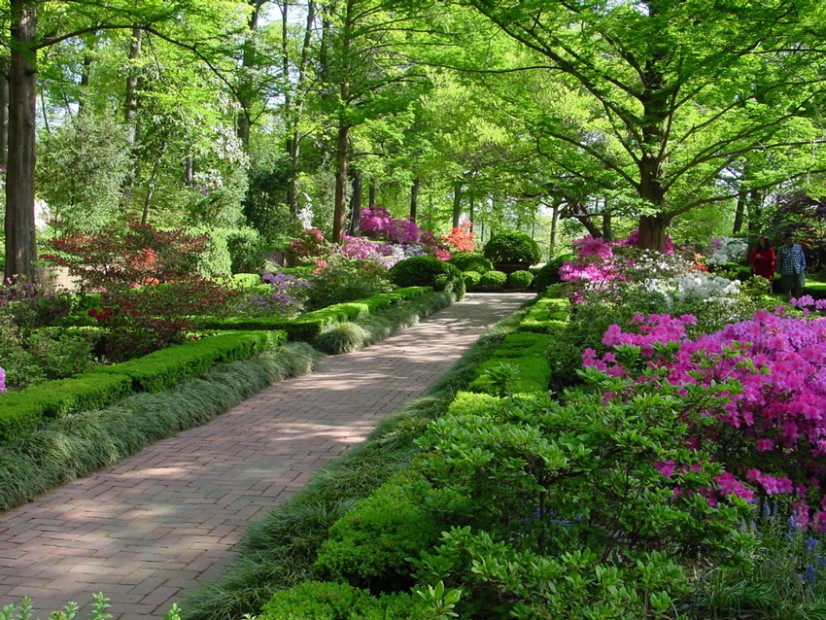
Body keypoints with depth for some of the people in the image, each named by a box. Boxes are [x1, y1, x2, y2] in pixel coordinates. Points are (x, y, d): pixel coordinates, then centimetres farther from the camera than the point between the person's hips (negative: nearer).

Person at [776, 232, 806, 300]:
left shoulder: (799, 248, 9)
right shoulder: (781, 249, 4)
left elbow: (802, 259, 15)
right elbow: (779, 261, 9)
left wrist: (803, 268, 8)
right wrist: (780, 271, 7)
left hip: (798, 271, 1)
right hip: (787, 273, -1)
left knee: (800, 287, -8)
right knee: (788, 289, 4)